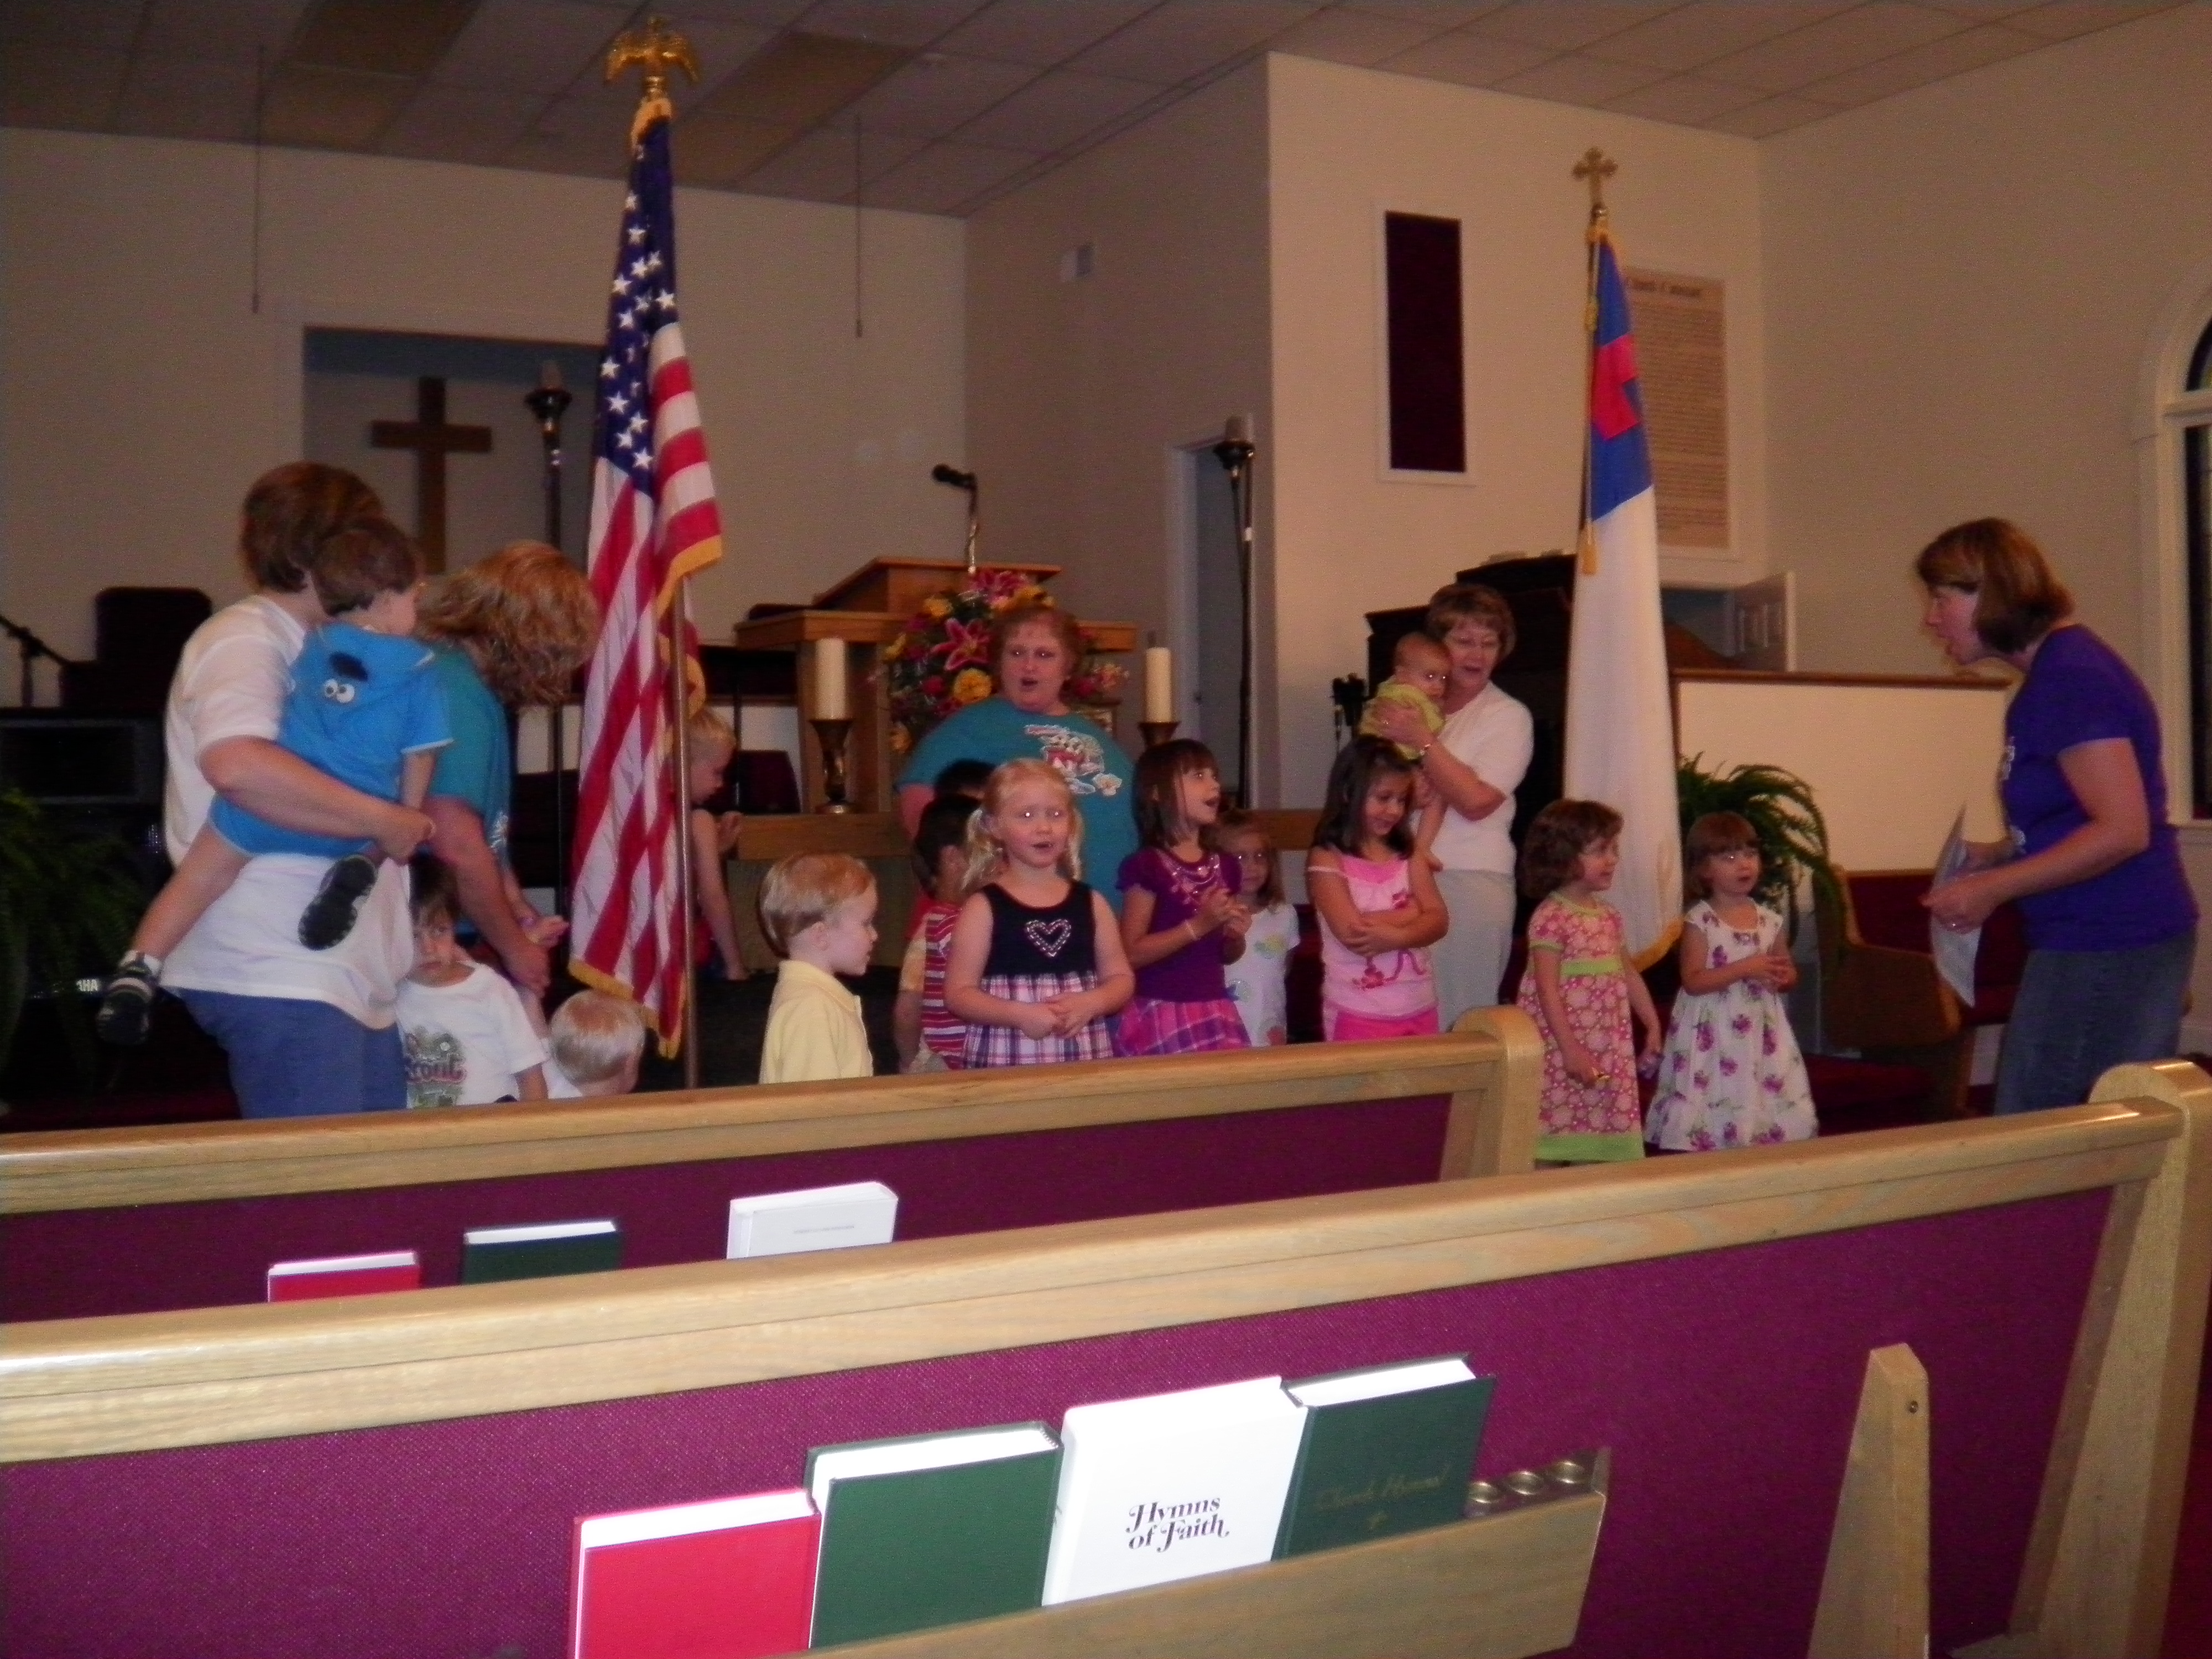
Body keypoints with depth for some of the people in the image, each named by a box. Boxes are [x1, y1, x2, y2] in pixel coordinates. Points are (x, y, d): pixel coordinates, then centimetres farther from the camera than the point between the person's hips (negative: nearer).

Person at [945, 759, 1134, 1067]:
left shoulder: (1091, 903, 7)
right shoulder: (983, 907, -3)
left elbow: (1121, 978, 10)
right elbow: (959, 993, -5)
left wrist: (1091, 1003, -9)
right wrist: (1019, 1015, -18)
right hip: (1007, 1060, -3)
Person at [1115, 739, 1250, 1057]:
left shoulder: (1223, 866, 11)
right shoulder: (1146, 866, -9)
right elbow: (1131, 954, -14)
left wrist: (1236, 934, -1)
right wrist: (1198, 925, -18)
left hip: (1215, 1013, 6)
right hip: (1161, 1014, -6)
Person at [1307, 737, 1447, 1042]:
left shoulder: (1409, 853, 10)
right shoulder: (1327, 859, -5)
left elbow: (1437, 921, 0)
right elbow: (1351, 932, -16)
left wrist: (1393, 936, -19)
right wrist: (1411, 913, -5)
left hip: (1420, 1010, 5)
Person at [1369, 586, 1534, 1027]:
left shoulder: (1508, 717, 1)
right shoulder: (1412, 706, 14)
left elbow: (1476, 801, -12)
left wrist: (1422, 742, -13)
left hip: (1469, 879, -4)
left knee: (1461, 1021, -3)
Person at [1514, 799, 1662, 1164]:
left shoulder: (1609, 916, 12)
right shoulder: (1551, 918, -13)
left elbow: (1629, 974, 21)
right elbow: (1547, 990, -16)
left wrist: (1653, 1025, 16)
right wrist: (1570, 1050, -20)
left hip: (1608, 1052, 8)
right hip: (1563, 1050, -7)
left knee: (1596, 1137, 9)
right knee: (1556, 1139, -4)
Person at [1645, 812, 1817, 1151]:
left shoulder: (1768, 920, 7)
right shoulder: (1699, 921, -8)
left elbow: (1787, 969, 19)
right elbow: (1693, 981, -15)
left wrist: (1783, 977, -5)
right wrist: (1745, 969, -22)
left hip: (1760, 1031, 5)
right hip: (1714, 1032, -5)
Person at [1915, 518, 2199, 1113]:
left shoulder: (2070, 678, -16)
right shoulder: (2058, 670, 15)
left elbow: (2122, 830, -23)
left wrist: (1993, 889, -17)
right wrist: (1999, 852, 9)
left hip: (2106, 949, -10)